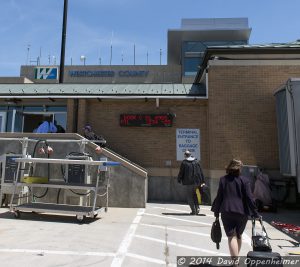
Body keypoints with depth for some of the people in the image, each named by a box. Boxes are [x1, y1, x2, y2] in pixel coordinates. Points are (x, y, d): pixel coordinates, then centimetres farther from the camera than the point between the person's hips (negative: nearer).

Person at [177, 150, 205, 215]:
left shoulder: (184, 163, -6)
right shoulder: (196, 162, 6)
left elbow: (181, 172, -6)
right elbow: (201, 172, 6)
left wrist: (179, 180, 10)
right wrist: (202, 181, 9)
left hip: (188, 183, -4)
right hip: (197, 182, 4)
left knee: (189, 197, 5)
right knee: (195, 196, 19)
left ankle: (193, 210, 3)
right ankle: (197, 207, 5)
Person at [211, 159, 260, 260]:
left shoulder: (223, 180, -1)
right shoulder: (244, 180, -4)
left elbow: (219, 197, 1)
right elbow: (249, 198, -7)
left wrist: (216, 211, 10)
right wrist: (255, 213, 1)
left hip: (226, 212, -1)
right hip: (242, 212, 1)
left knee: (231, 236, 1)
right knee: (239, 235, 21)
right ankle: (235, 257, 37)